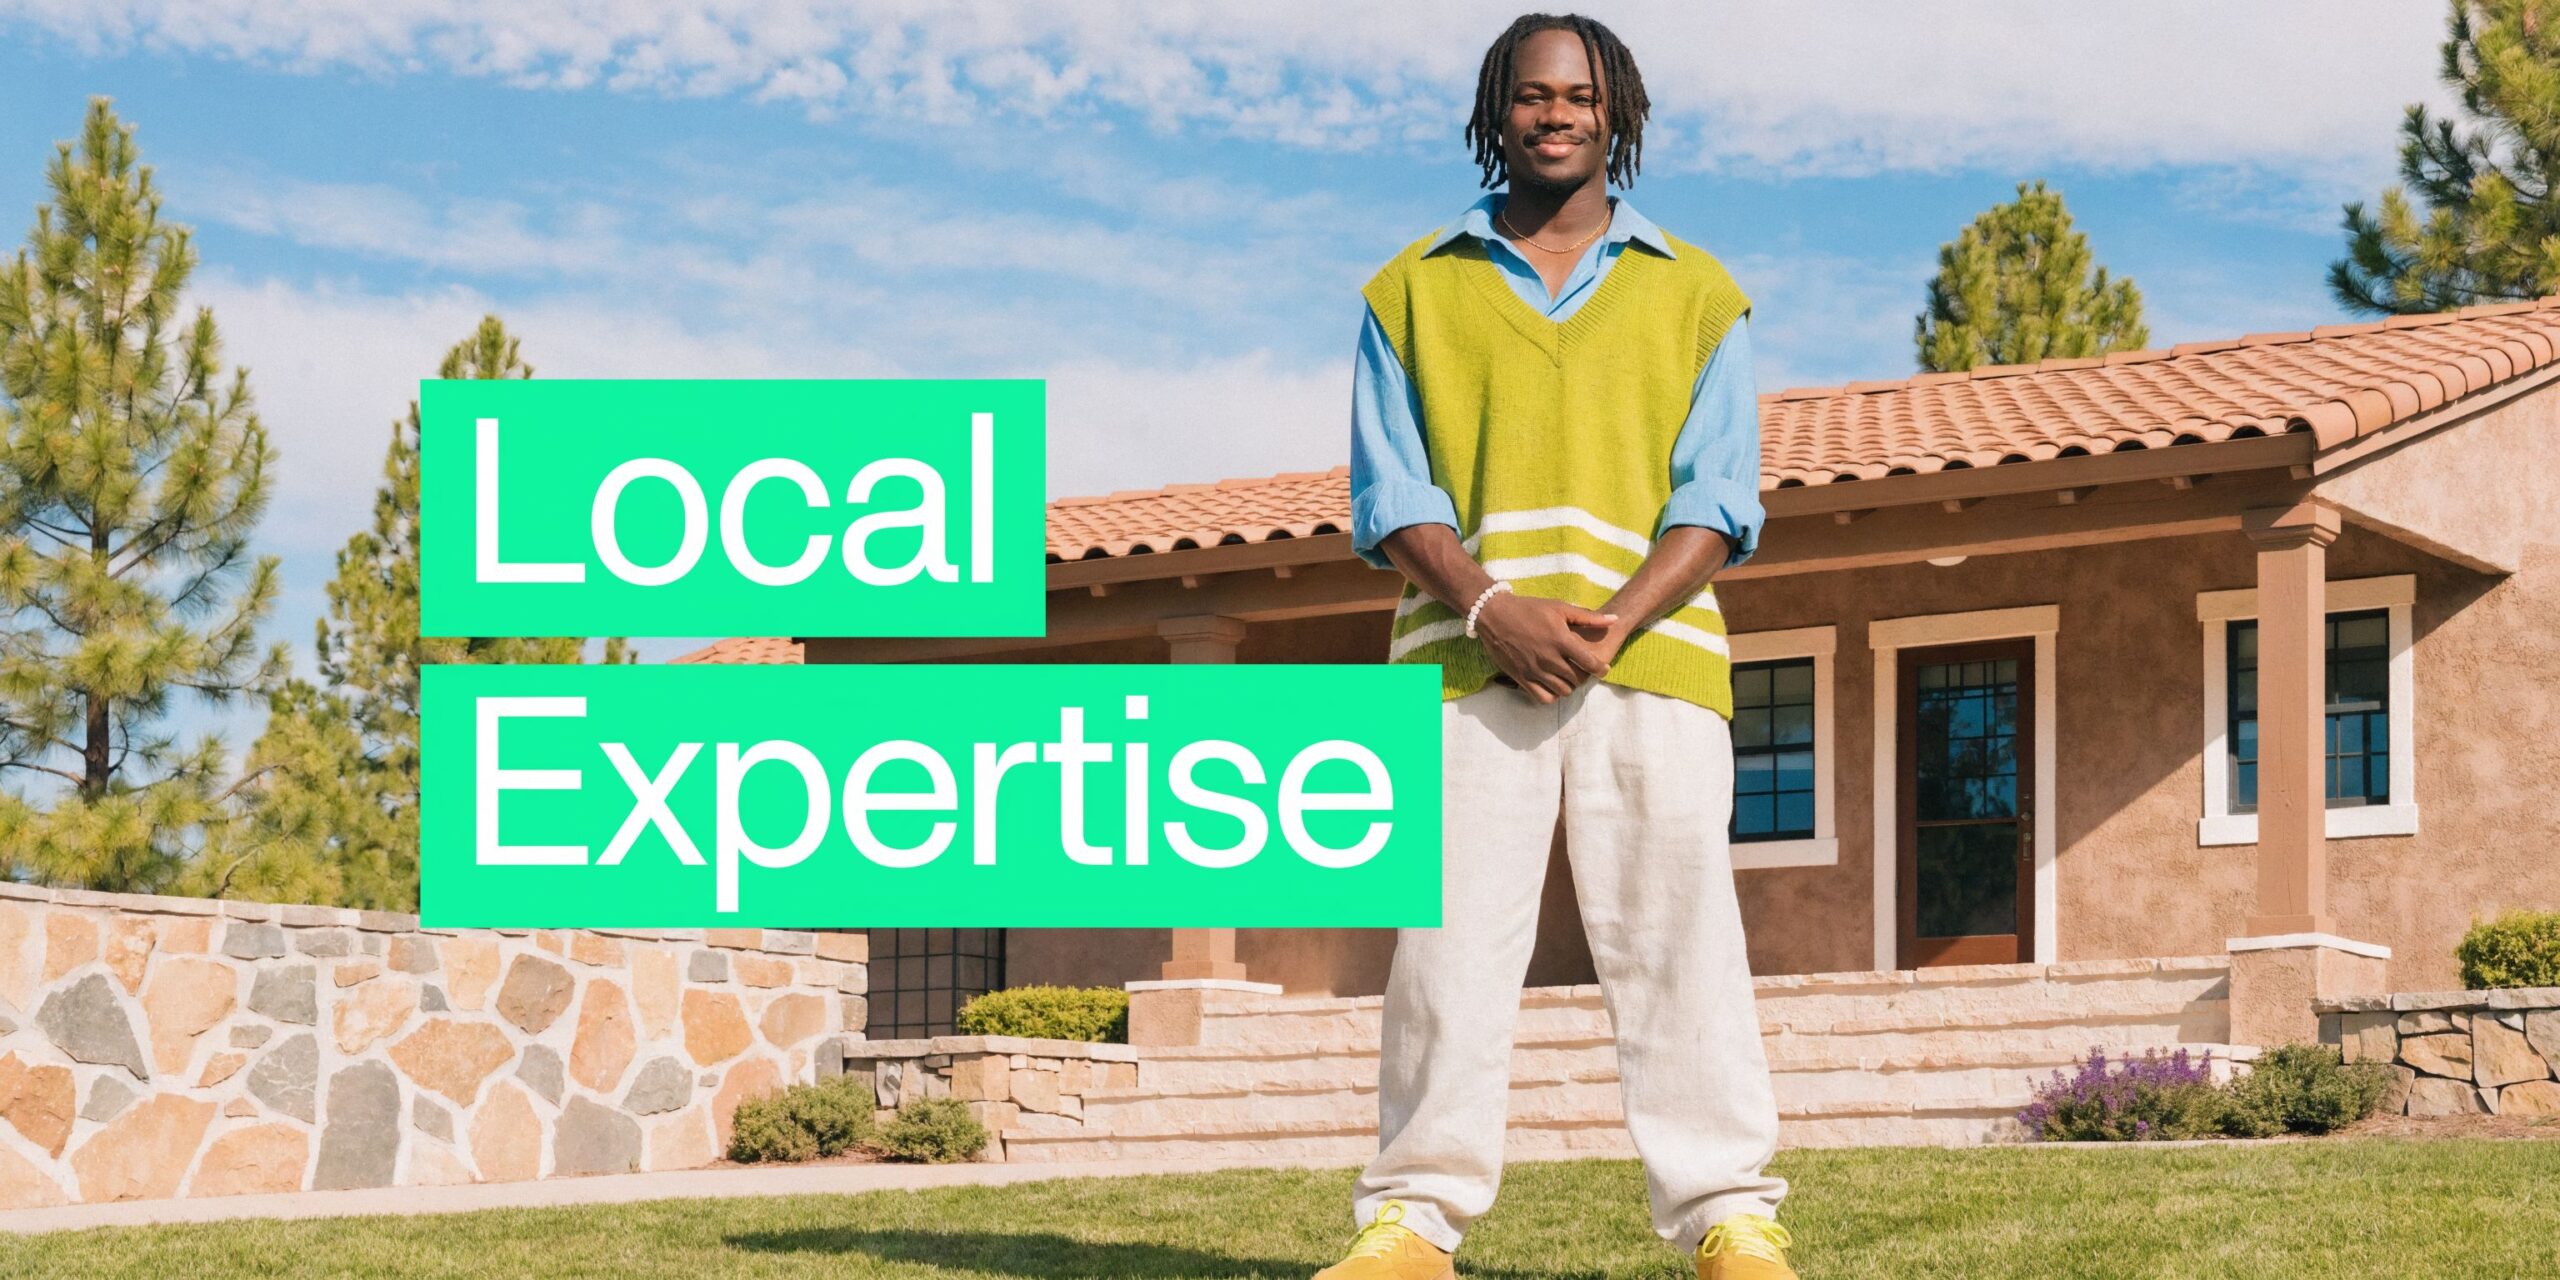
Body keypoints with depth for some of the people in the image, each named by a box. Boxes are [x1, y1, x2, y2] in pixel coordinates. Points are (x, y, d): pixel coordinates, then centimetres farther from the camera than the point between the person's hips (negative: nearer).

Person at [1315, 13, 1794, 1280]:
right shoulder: (1415, 290, 15)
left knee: (1677, 930, -4)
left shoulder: (1693, 295, 15)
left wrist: (1619, 618, -10)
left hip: (1650, 654, 0)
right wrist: (1488, 607, -10)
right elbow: (1390, 492, 7)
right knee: (1452, 935, -4)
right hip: (1467, 658, 0)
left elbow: (1719, 498, 7)